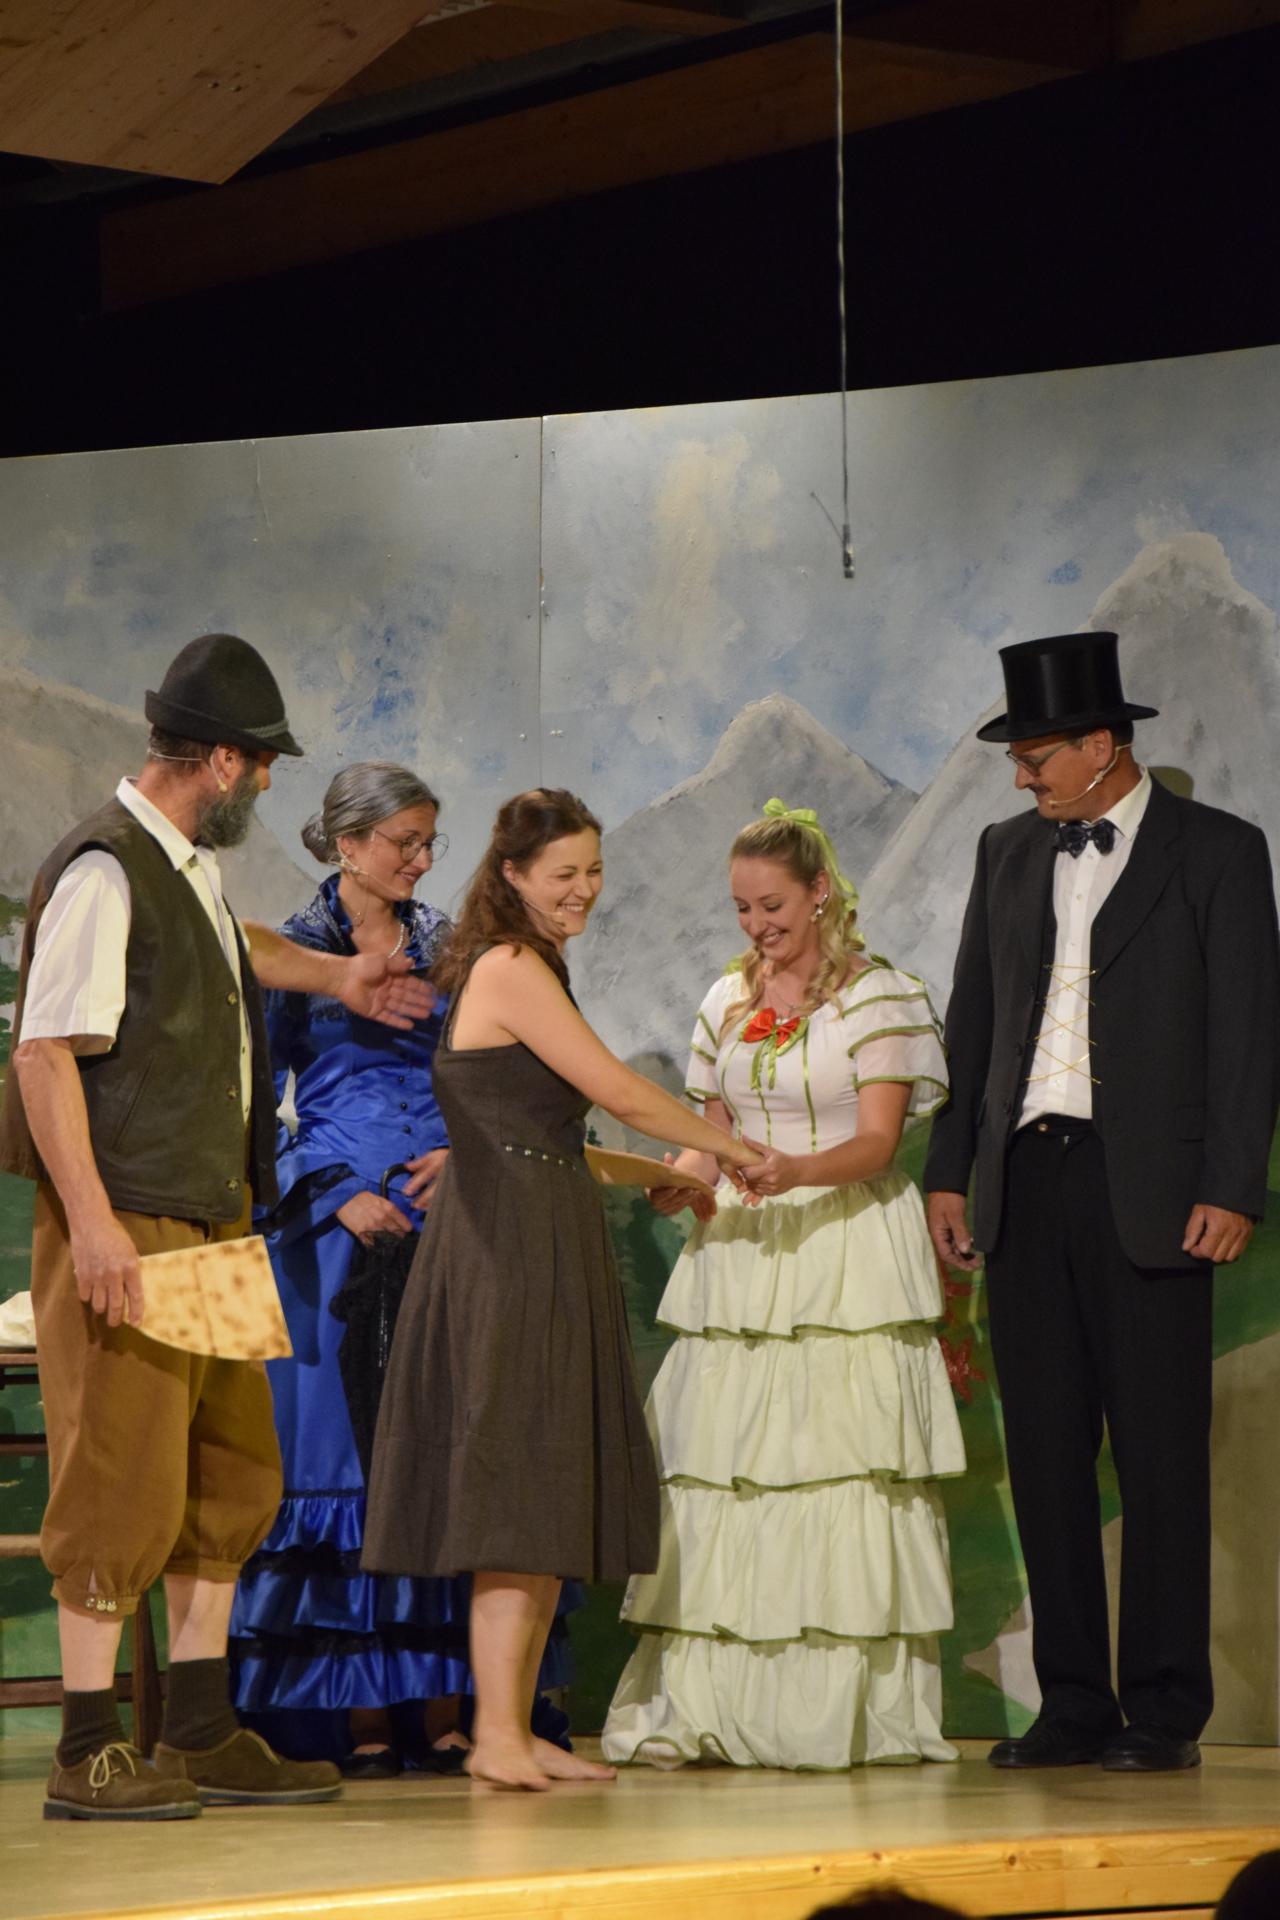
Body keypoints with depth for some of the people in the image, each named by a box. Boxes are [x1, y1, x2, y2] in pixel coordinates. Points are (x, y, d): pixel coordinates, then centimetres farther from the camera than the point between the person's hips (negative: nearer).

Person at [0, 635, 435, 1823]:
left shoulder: (190, 868, 14)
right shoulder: (104, 872, -16)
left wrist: (329, 974, 46)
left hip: (210, 1217, 10)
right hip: (126, 1224, -10)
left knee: (232, 1473, 13)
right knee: (124, 1474, -7)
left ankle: (201, 1734, 20)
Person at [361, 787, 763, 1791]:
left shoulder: (525, 968, 19)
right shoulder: (511, 968, -11)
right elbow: (616, 1089, -13)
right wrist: (728, 1146, -4)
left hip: (548, 1248, 10)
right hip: (511, 1247, -10)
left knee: (553, 1492, 7)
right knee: (519, 1489, -11)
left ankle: (516, 1729, 8)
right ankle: (496, 1733, -11)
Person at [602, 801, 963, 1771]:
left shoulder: (877, 994, -2)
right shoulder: (727, 1001, 16)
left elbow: (878, 1142, -10)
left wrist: (796, 1171, -28)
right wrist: (684, 1180, -1)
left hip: (847, 1247, -5)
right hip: (741, 1255, 5)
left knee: (840, 1473, -8)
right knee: (716, 1475, -2)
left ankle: (841, 1713, -5)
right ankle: (698, 1708, -3)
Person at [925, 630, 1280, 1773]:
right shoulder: (1010, 854, 15)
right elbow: (973, 1023, 17)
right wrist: (949, 1172, 11)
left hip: (1148, 1191, -5)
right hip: (1026, 1182, 5)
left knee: (1160, 1454, -3)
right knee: (1046, 1451, 5)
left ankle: (1164, 1710, 2)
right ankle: (1074, 1705, 11)